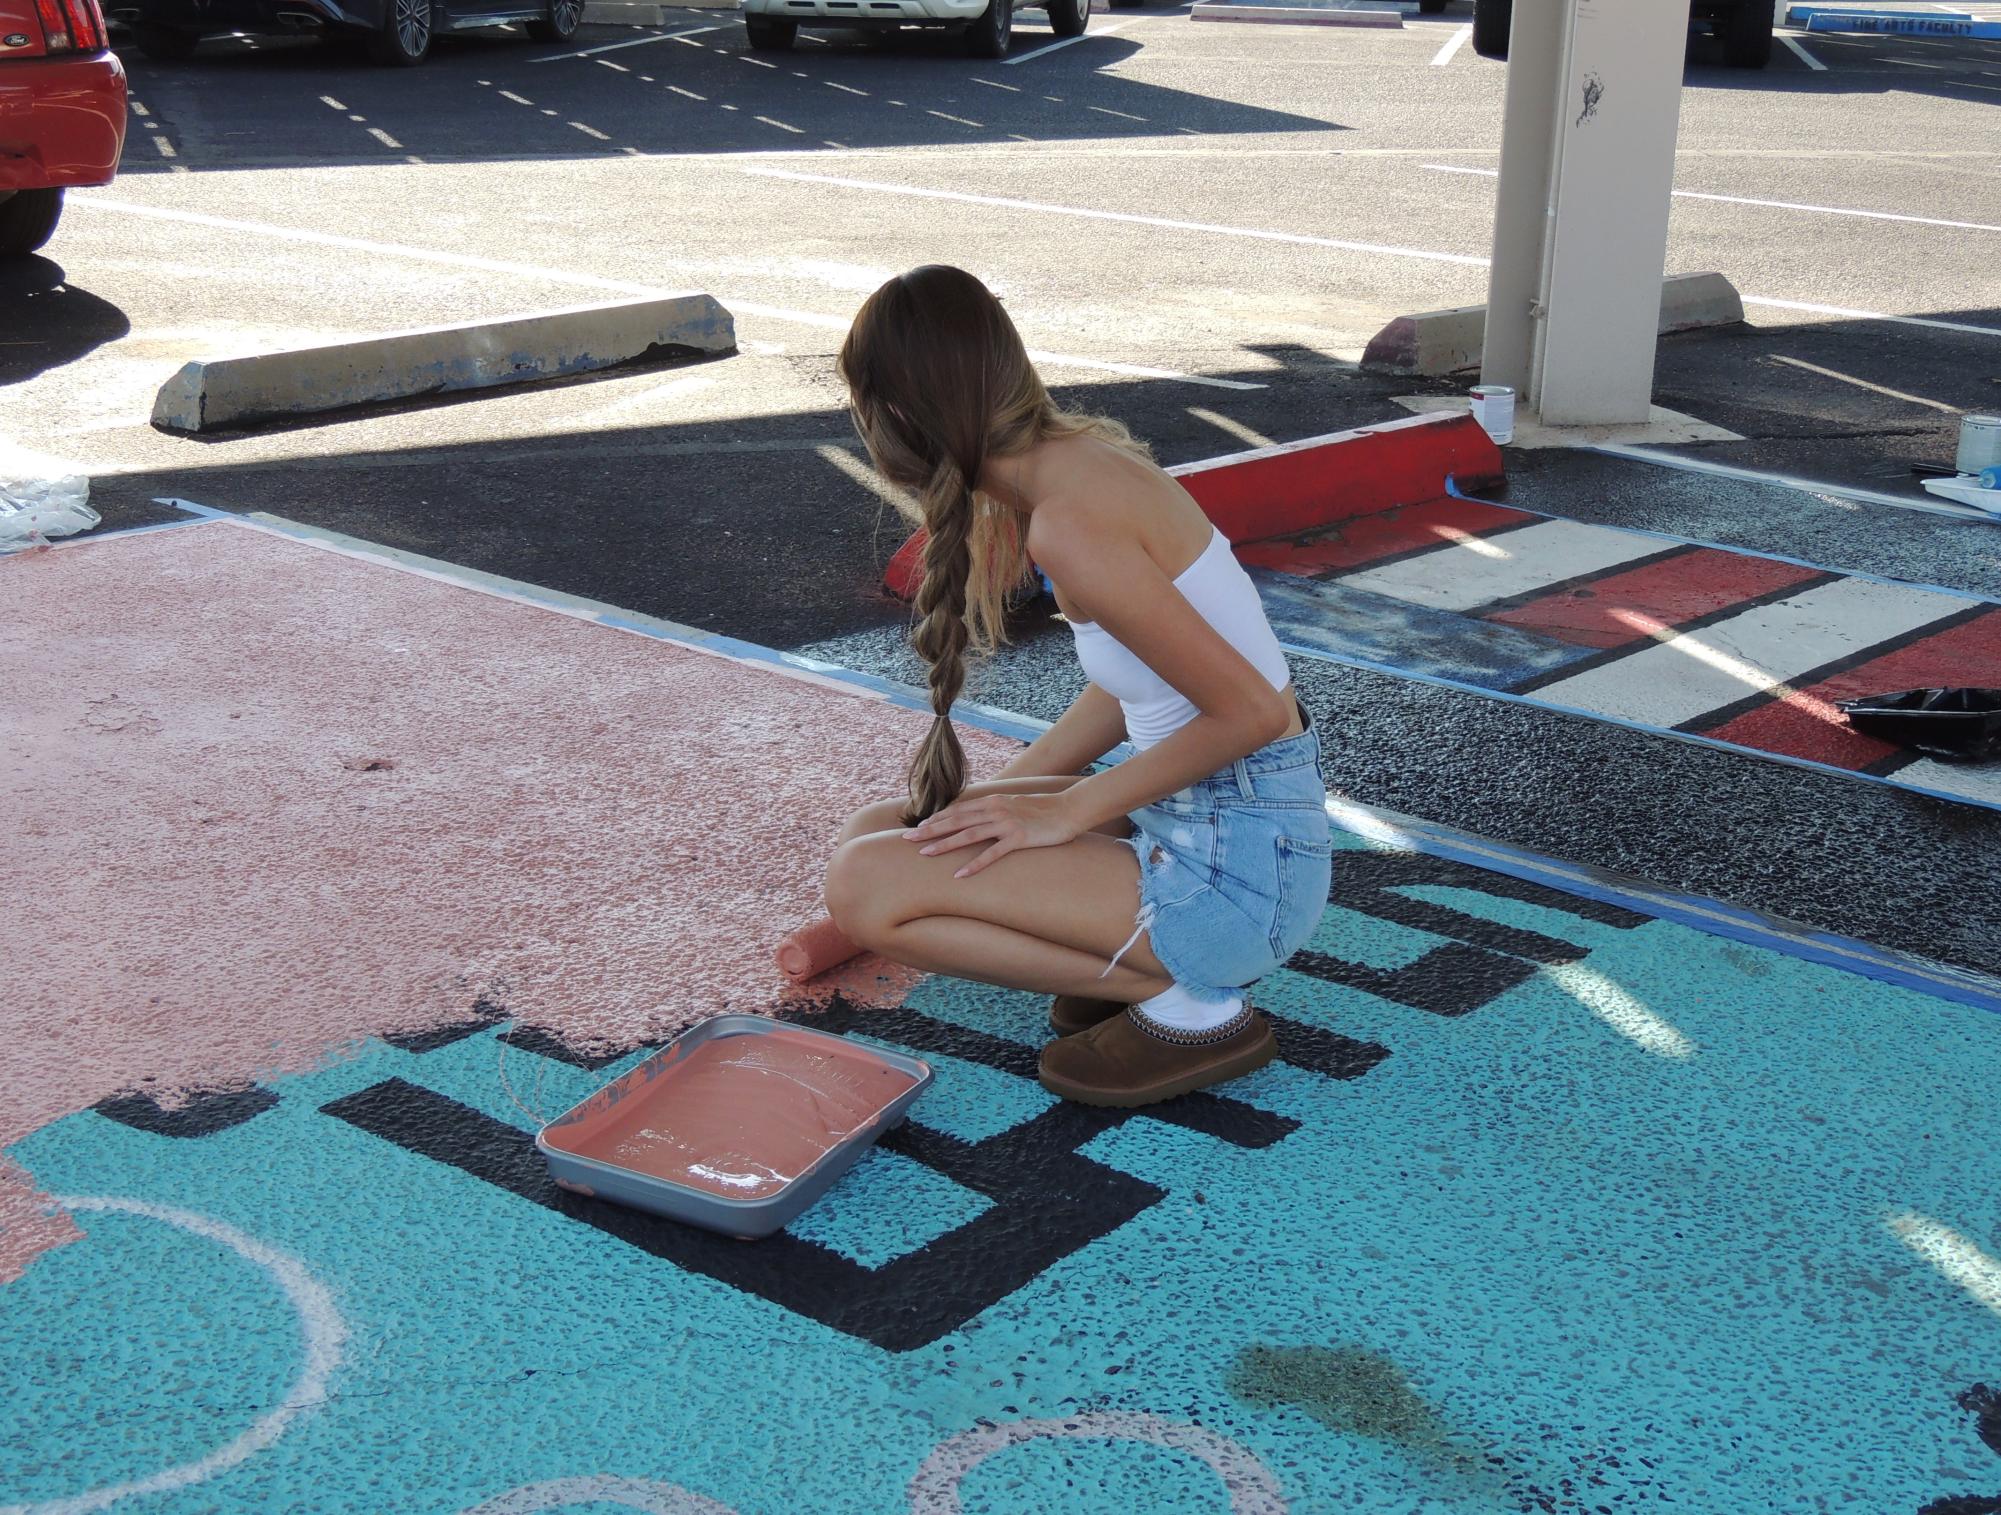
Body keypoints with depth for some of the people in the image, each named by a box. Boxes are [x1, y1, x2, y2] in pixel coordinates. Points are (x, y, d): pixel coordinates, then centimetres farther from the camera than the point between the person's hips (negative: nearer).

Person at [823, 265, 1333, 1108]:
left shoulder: (1067, 525, -22)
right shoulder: (1083, 456, 7)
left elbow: (1248, 709, -23)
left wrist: (1067, 810, -13)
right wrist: (997, 801, 14)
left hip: (1240, 863, -9)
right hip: (1189, 819, 9)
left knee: (866, 888, -16)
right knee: (878, 836, 11)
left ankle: (1186, 1002, -7)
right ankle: (1146, 959, 9)